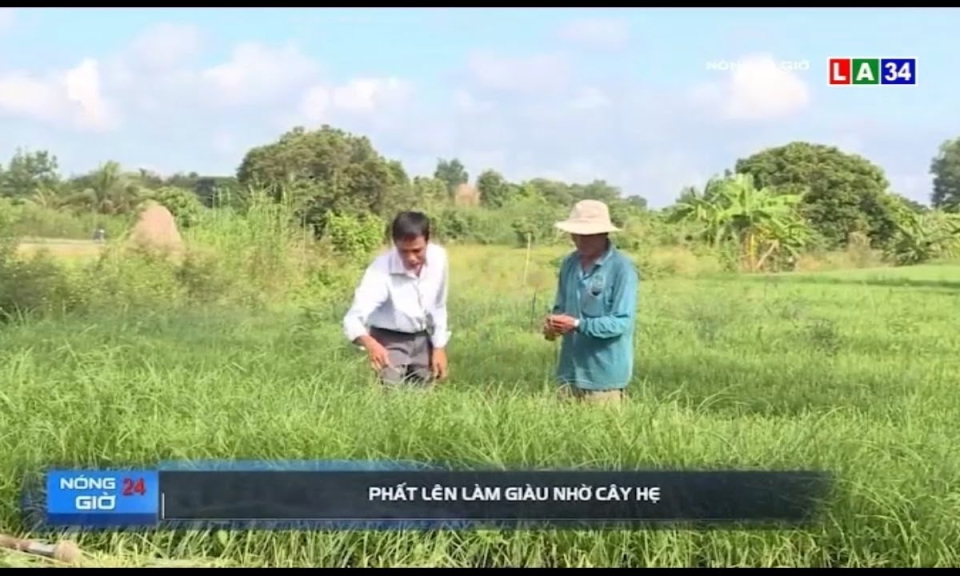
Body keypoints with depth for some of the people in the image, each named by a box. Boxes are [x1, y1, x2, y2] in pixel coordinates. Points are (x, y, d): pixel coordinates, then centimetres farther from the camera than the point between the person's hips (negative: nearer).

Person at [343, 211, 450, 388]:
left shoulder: (438, 257, -15)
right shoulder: (382, 270, -30)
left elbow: (438, 307, 2)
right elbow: (353, 318, -40)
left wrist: (439, 347, 2)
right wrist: (369, 343, -60)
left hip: (422, 338, 4)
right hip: (390, 340, -4)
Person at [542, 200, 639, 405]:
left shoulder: (622, 269, -13)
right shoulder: (569, 263, 7)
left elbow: (622, 322, -18)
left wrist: (577, 324, -25)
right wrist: (553, 323, -7)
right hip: (570, 371, 6)